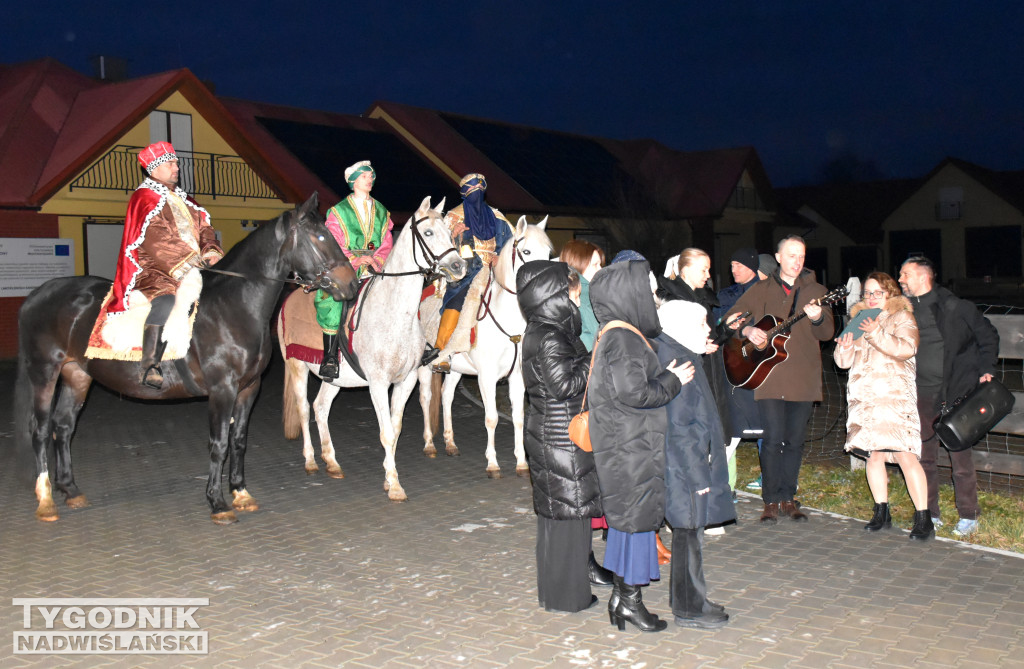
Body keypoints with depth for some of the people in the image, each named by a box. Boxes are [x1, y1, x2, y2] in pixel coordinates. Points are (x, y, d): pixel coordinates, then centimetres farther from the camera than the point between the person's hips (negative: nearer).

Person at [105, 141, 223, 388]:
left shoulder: (183, 200, 22)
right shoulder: (144, 199, -2)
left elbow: (204, 228, 16)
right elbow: (156, 242, -15)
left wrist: (212, 252, -7)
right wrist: (186, 264, -23)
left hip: (192, 270, 8)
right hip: (154, 271, -8)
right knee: (165, 301, -36)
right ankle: (149, 366, -35)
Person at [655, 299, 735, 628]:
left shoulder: (682, 360, 10)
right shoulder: (680, 366, -20)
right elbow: (679, 428, -22)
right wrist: (699, 474, -19)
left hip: (690, 465, 10)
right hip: (686, 467, -10)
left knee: (689, 532, 17)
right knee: (688, 533, 1)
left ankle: (690, 601, 29)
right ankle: (688, 609, 14)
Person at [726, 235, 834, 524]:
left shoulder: (815, 291, 10)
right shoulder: (761, 290, 9)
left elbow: (827, 333, 0)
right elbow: (731, 318, 10)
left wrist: (817, 318, -23)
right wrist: (748, 330, -10)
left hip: (803, 378, 2)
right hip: (769, 376, -1)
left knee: (795, 440, 6)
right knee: (773, 438, -6)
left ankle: (788, 498, 19)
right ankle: (771, 500, 5)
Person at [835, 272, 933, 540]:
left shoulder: (902, 318, 4)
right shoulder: (859, 320, 18)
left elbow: (906, 349, -14)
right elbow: (844, 361, 14)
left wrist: (878, 334, -24)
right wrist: (844, 348, -7)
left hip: (896, 395, -5)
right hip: (865, 397, 5)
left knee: (905, 454, -13)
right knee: (873, 454, 5)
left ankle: (923, 519, -8)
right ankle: (881, 513, 17)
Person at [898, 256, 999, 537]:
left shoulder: (955, 307, -5)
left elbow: (988, 336, 3)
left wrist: (986, 370, -4)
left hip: (956, 391, -4)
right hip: (922, 395, 4)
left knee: (960, 454, 0)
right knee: (924, 456, 6)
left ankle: (968, 516, 13)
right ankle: (930, 513, 18)